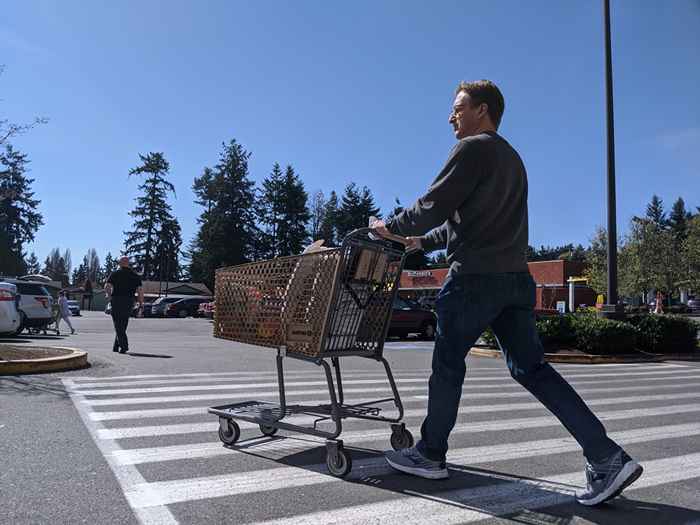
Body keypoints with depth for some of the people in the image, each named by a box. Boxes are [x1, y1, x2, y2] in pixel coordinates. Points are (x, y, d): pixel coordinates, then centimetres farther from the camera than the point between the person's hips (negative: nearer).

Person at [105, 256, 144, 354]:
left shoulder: (115, 274, 2)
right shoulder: (135, 275, 8)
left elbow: (107, 287, -9)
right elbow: (140, 290, -1)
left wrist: (109, 295, 11)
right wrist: (141, 305, 0)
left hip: (117, 301, -3)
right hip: (129, 302, 3)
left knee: (118, 325, -2)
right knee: (122, 326, 14)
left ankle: (124, 346, -14)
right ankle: (115, 347, 17)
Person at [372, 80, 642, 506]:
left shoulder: (474, 148, -5)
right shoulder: (512, 158, 24)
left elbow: (434, 206, -11)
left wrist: (391, 227, 6)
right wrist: (424, 241, 28)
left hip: (475, 277, -8)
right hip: (515, 277, 9)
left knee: (448, 363, 5)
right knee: (531, 368, 9)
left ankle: (430, 454, 19)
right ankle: (608, 458, 4)